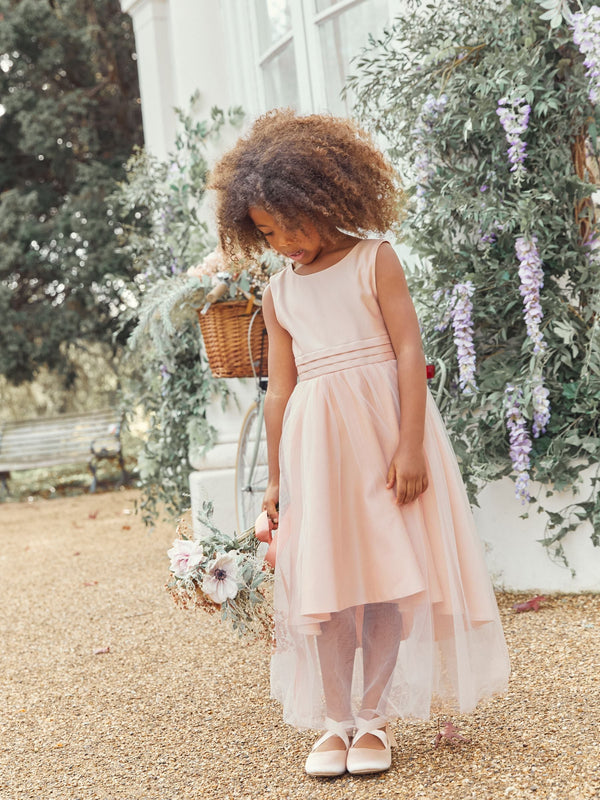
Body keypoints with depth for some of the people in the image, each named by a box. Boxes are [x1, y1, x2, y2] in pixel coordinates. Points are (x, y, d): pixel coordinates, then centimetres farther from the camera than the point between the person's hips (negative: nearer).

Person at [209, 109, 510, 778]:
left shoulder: (374, 261, 0)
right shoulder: (278, 294, 10)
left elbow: (410, 352, -7)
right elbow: (279, 389, 11)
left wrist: (411, 445, -15)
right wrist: (276, 481, 9)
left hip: (383, 428, -3)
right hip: (314, 445, 3)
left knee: (386, 573, 1)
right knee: (324, 583, 2)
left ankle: (375, 715, 13)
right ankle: (335, 718, 13)